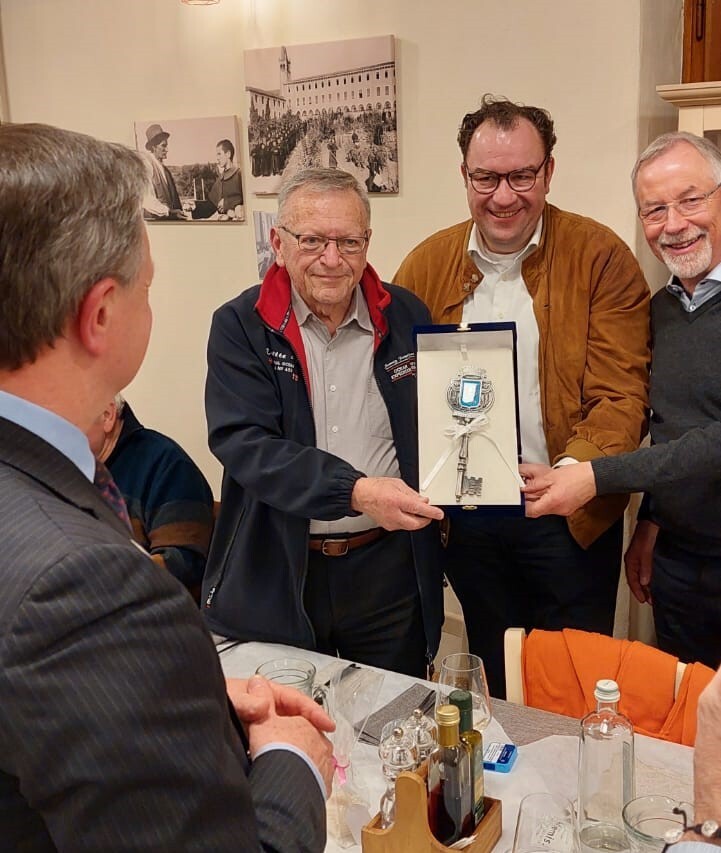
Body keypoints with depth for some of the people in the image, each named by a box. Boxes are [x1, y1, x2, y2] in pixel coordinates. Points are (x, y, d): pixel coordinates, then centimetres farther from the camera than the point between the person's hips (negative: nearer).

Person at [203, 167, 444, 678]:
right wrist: (355, 492, -28)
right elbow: (242, 443, -17)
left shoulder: (407, 318, 2)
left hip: (389, 569, 2)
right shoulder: (240, 326, -5)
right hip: (274, 576, -1)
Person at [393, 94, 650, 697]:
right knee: (495, 687, 20)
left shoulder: (601, 257, -8)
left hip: (569, 517, -3)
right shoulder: (427, 264, 2)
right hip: (467, 516, 3)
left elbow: (620, 395, -12)